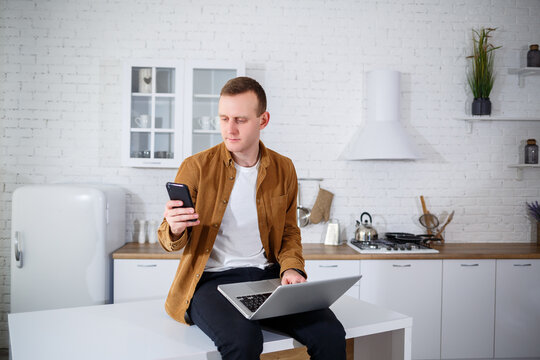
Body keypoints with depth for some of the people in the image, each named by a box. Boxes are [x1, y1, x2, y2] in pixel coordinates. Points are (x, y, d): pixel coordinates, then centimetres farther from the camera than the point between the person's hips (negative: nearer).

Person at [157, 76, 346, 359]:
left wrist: (291, 268, -3)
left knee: (330, 333, -19)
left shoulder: (283, 169, 8)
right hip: (212, 279, -3)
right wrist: (175, 229, -23)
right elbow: (170, 240, 2)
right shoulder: (196, 167, -2)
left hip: (267, 275, 3)